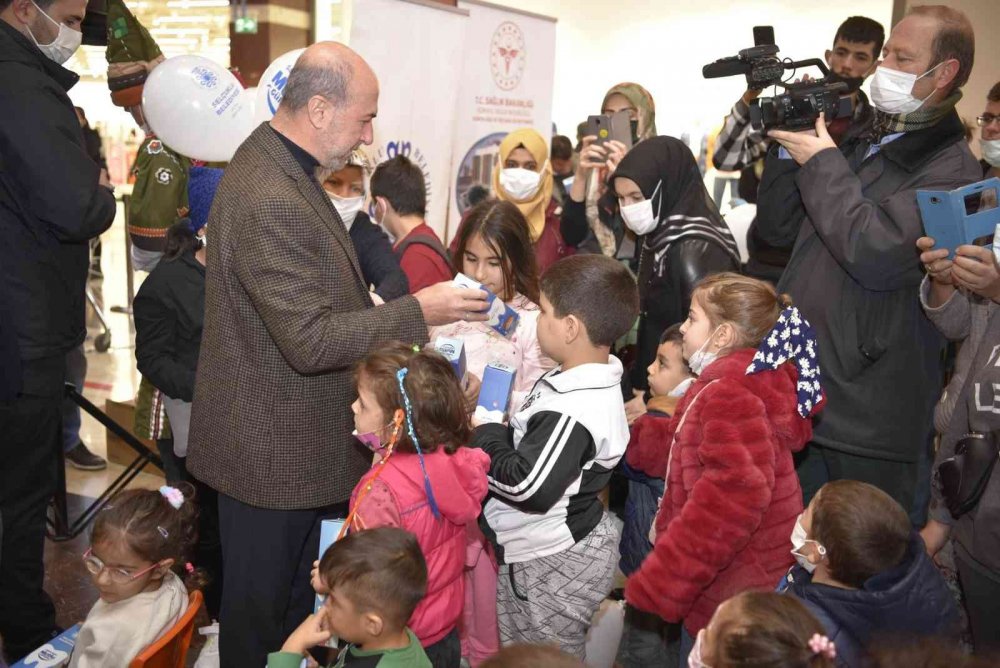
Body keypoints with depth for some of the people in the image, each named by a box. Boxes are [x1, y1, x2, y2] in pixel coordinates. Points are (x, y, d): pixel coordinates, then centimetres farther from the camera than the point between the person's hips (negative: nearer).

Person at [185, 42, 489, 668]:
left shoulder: (279, 165, 6)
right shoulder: (269, 200, -28)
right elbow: (311, 341, -28)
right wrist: (418, 311, -22)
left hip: (294, 440, 10)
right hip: (273, 451, -10)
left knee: (294, 600, 27)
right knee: (261, 614, 14)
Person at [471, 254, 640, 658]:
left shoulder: (571, 412, -30)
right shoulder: (588, 383, 1)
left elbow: (527, 485, -32)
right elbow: (533, 444, 10)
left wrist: (483, 432, -19)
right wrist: (492, 427, -4)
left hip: (552, 566, -10)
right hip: (539, 552, 10)